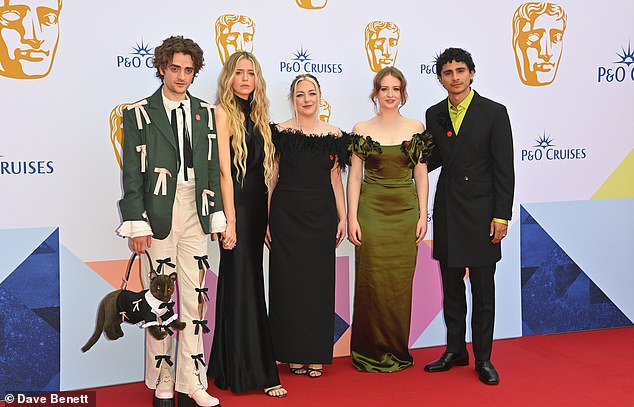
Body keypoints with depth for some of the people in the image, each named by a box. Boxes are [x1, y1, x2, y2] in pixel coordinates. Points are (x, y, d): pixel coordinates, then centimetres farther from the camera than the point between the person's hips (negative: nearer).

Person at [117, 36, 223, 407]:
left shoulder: (205, 112, 12)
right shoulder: (139, 113, 1)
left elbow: (212, 168, 12)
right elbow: (132, 173, -3)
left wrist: (216, 216, 6)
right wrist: (136, 223, -9)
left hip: (195, 215, 3)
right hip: (157, 216, -3)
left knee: (194, 300, 5)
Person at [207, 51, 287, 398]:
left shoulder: (256, 115, 14)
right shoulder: (223, 113, -7)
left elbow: (264, 167, 14)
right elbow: (224, 170, -13)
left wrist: (267, 216, 10)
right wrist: (230, 220, -17)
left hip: (257, 206, 8)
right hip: (236, 205, -7)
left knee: (244, 283, 12)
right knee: (244, 285, -3)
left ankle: (228, 367, 24)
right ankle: (256, 372, 4)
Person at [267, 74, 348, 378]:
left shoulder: (334, 136, 7)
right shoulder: (280, 133, 0)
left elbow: (335, 179, 10)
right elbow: (271, 177, 1)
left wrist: (342, 218, 5)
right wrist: (266, 220, -3)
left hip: (321, 216, 2)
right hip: (286, 215, -2)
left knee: (319, 281, 5)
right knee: (289, 281, 2)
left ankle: (316, 354, 16)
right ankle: (294, 353, 15)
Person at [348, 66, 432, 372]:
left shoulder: (415, 128, 6)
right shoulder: (362, 130, 3)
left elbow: (421, 174, 6)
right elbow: (354, 176, 1)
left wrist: (423, 215, 0)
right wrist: (352, 218, -6)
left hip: (405, 212, 1)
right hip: (371, 211, -1)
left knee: (400, 282, 5)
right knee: (372, 281, 0)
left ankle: (397, 350, 19)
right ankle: (371, 351, 13)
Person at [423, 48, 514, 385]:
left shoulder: (494, 113, -6)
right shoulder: (434, 115, 7)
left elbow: (504, 168, -8)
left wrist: (501, 216, -11)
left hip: (481, 211, -4)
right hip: (447, 210, 4)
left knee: (482, 290, 4)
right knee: (451, 286, 12)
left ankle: (483, 359, 16)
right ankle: (455, 351, 26)